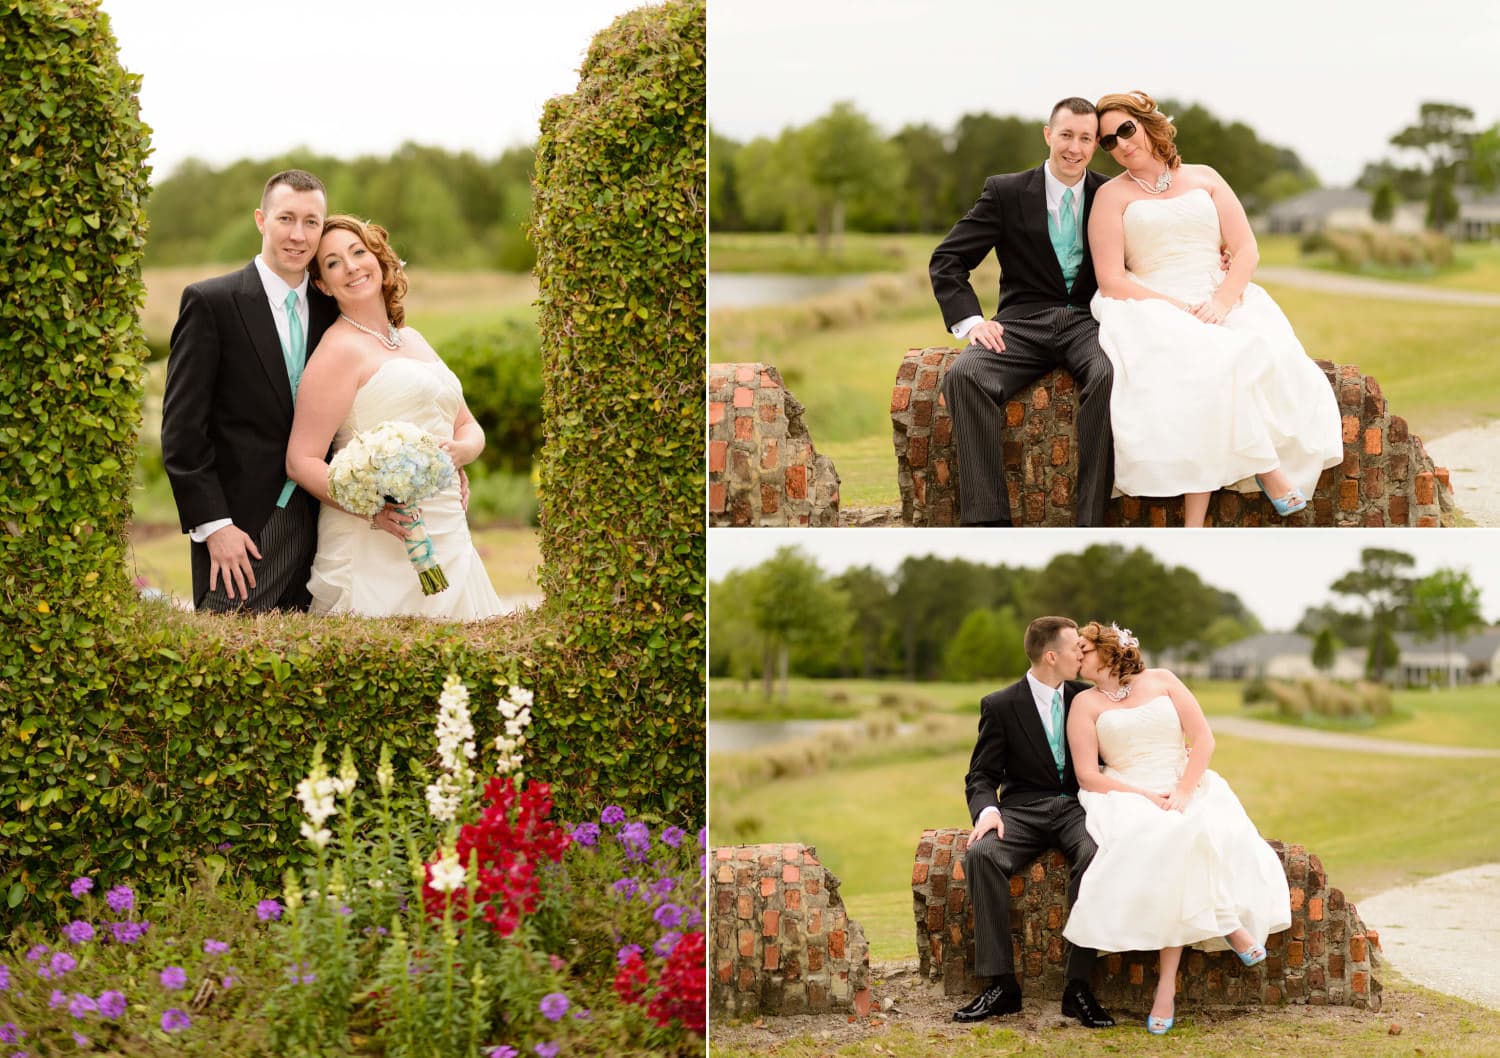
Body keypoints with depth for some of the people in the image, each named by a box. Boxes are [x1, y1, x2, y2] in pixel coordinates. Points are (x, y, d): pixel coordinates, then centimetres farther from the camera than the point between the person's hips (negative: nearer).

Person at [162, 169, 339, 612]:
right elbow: (182, 429, -8)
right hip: (241, 531, -5)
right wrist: (212, 525, -14)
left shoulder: (330, 309, 11)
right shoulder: (210, 302, -4)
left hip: (317, 527, 5)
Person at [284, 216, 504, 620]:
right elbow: (301, 461, -12)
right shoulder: (339, 349, -7)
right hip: (378, 550, -7)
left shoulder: (412, 340, 17)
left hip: (446, 538, 7)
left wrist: (459, 450, -4)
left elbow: (469, 427, 20)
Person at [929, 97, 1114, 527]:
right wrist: (970, 321, -8)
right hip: (1023, 324, 0)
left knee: (1111, 376, -36)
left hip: (1088, 323, 0)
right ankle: (988, 521, -33)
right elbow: (946, 259, 6)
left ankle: (1089, 524, -32)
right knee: (964, 374, -31)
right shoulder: (1006, 192, 6)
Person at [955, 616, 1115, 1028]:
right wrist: (987, 810, -20)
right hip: (1022, 809, -1)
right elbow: (981, 775, 2)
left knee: (1094, 855, -35)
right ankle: (1001, 983, -29)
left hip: (1075, 806, 1)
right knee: (982, 854, -33)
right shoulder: (1001, 705, 1)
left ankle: (1078, 985, -31)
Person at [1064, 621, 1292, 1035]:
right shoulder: (1086, 703, 8)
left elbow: (1203, 739, 3)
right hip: (1127, 799, -1)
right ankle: (1227, 924, -24)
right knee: (1160, 839, -36)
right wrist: (1145, 797, -16)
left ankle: (1168, 982, -30)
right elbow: (1088, 775, -2)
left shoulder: (1161, 681, 11)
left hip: (1187, 789, 1)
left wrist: (1183, 793, -13)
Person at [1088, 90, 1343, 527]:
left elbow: (1246, 250, 8)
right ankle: (1267, 468, -28)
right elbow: (1111, 280, -1)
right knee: (1199, 361, -37)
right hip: (1154, 310, -2)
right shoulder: (1112, 195, 10)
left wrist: (1222, 301, -12)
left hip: (1224, 305, 2)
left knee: (1268, 355, -32)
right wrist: (1180, 308, -14)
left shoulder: (1203, 178, 17)